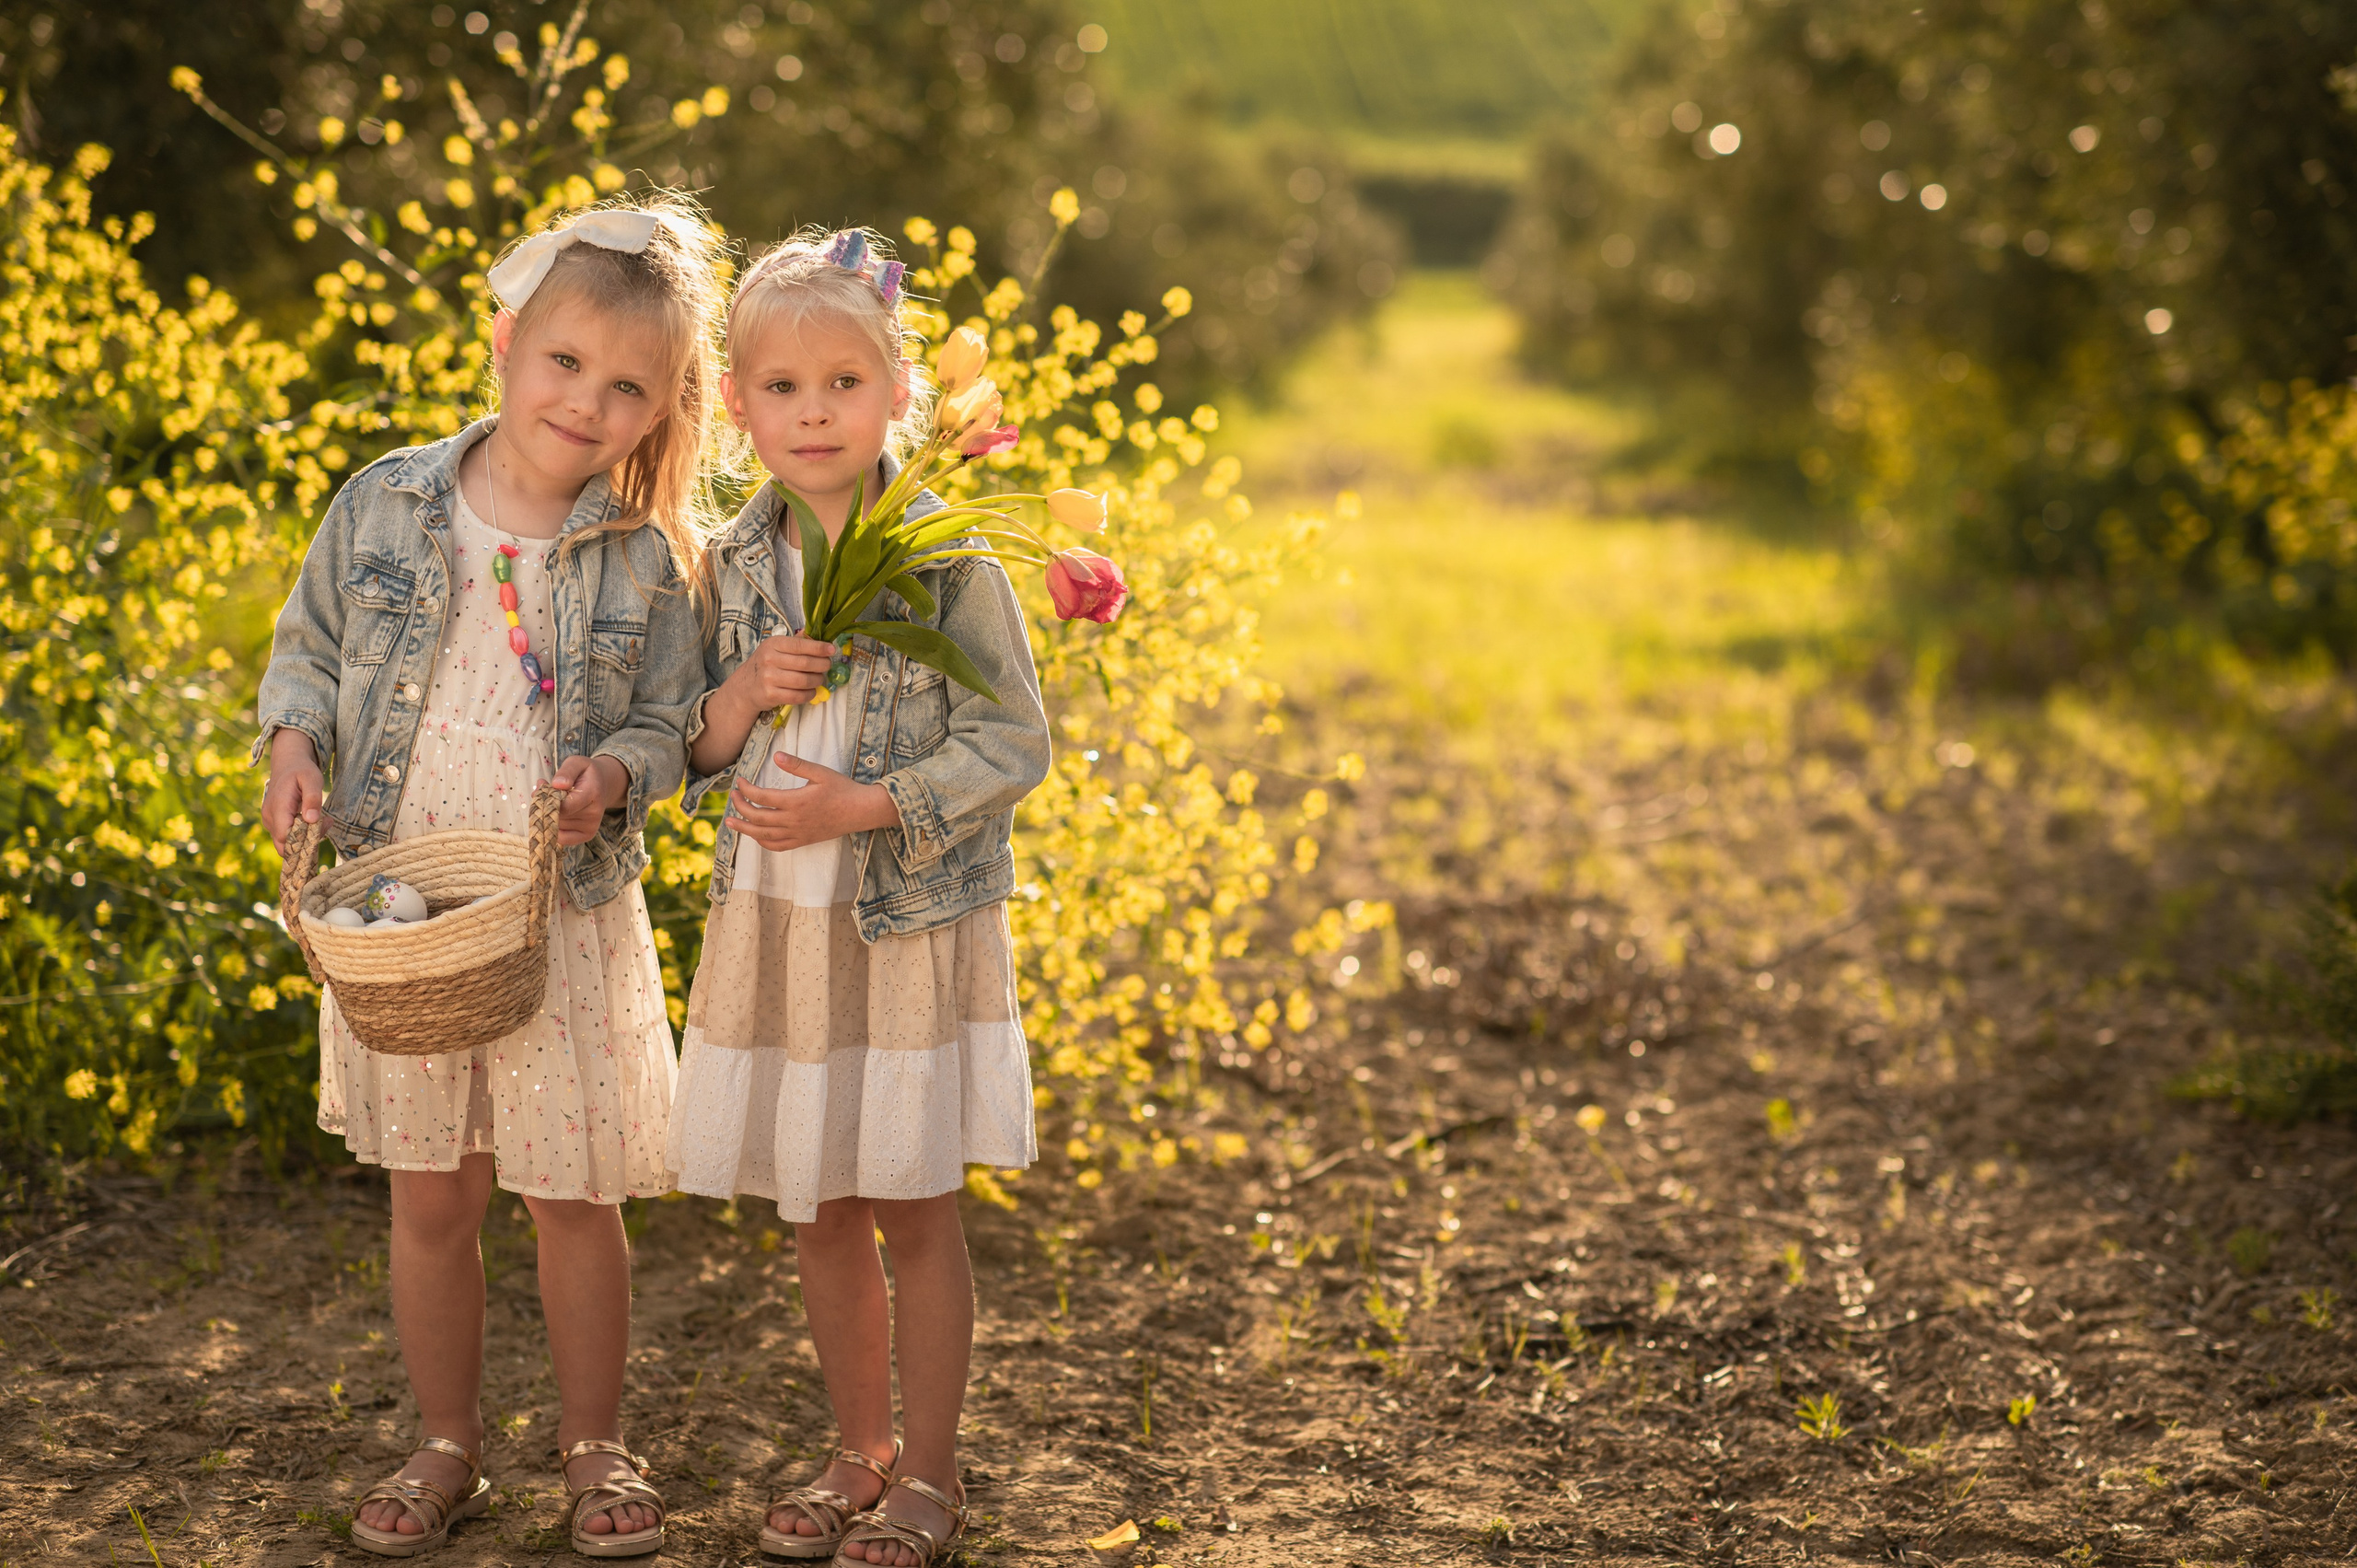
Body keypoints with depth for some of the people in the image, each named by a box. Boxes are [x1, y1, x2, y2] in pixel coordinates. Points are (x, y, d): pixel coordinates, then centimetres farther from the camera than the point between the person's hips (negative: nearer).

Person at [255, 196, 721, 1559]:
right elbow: (310, 644, 8)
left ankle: (596, 1447, 26)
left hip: (568, 918, -1)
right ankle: (450, 1447, 28)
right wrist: (294, 739, -10)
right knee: (430, 1195, 11)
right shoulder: (386, 504, -2)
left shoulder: (650, 561, -6)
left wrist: (615, 771, -21)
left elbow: (671, 726, 0)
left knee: (575, 1195, 7)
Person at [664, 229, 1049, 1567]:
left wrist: (869, 805, -21)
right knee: (821, 1214, 14)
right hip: (773, 926, 5)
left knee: (914, 1208, 4)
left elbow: (1014, 742, -12)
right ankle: (861, 1453, 31)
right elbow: (690, 760, 9)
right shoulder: (735, 566, 4)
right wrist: (742, 698, -12)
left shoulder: (947, 558, -10)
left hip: (913, 920, -4)